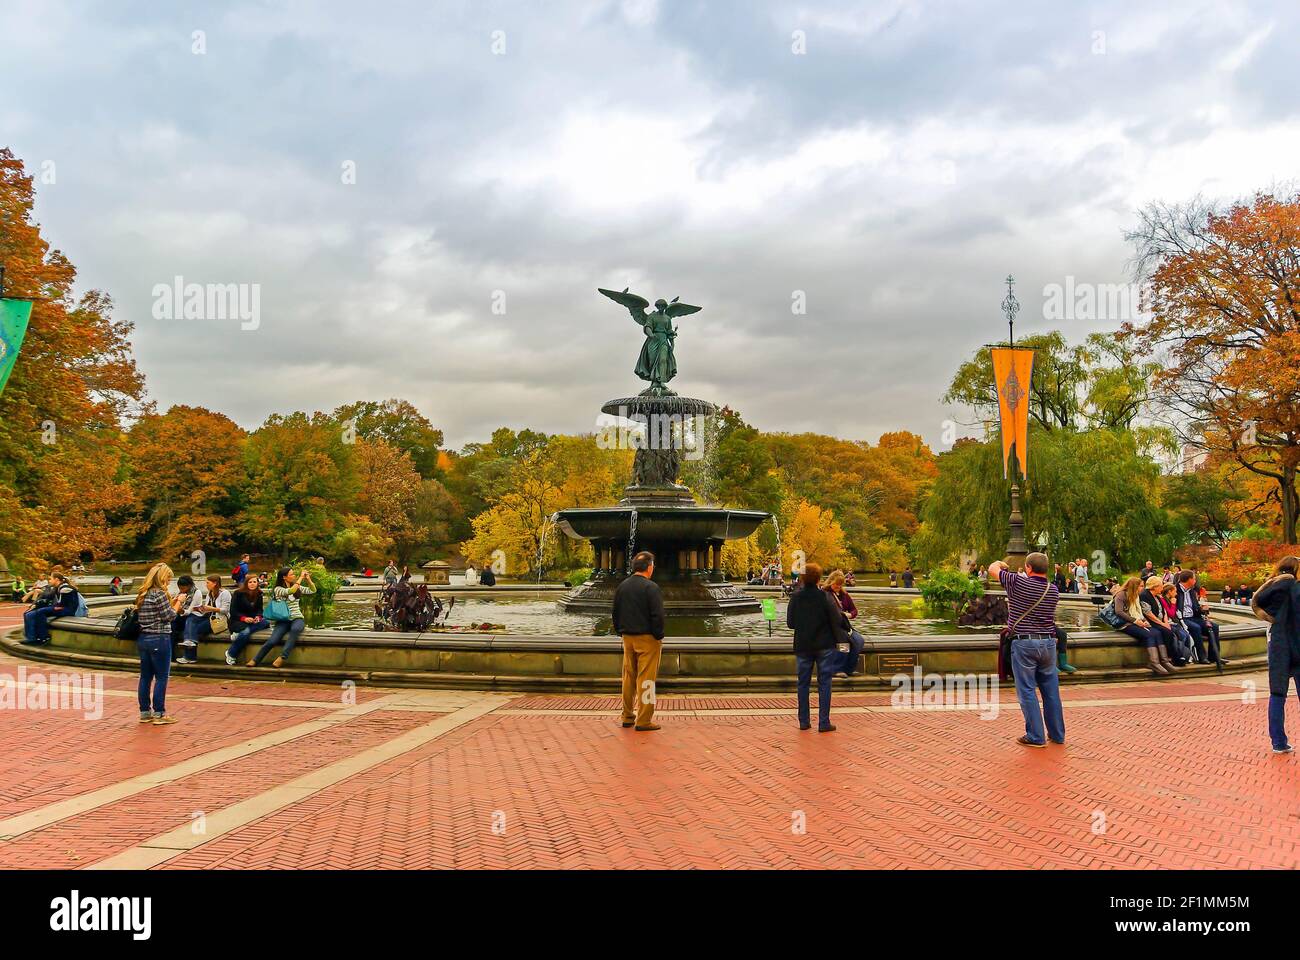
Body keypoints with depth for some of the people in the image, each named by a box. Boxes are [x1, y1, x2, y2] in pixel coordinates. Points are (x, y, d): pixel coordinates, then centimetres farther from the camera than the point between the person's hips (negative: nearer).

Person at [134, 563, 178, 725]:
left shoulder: (142, 594, 10)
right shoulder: (159, 593, -15)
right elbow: (169, 616, -13)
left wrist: (171, 602, 12)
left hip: (142, 638, 8)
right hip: (159, 639, -8)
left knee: (145, 676, 12)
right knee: (161, 677, -1)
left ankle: (145, 712, 17)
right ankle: (159, 714, 2)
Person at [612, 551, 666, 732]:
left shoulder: (622, 587, 7)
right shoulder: (651, 587, -14)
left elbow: (616, 614, 13)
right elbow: (657, 615, -17)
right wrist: (659, 637, -7)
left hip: (628, 638, 7)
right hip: (647, 639, -6)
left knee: (629, 677, 14)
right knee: (646, 678, -2)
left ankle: (628, 716, 20)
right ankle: (644, 720, -1)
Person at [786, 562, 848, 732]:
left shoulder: (795, 597, -7)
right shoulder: (825, 597, -14)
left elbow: (790, 623, -2)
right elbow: (837, 620, -13)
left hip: (802, 646, 2)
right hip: (824, 646, -2)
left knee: (803, 683, 12)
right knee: (824, 683, 5)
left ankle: (804, 721, 15)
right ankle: (824, 723, 4)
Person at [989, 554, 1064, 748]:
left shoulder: (1018, 583, -12)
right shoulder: (1053, 590, 4)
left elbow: (992, 569, 1)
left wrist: (999, 563, 23)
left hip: (1024, 643, -5)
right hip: (1048, 642, 5)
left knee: (1027, 691, 0)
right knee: (1051, 690, 12)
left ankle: (1036, 736, 1)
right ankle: (1057, 734, 19)